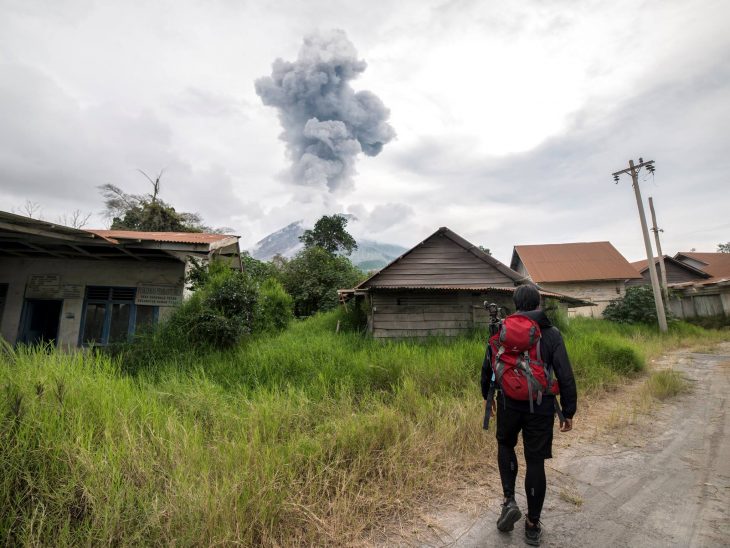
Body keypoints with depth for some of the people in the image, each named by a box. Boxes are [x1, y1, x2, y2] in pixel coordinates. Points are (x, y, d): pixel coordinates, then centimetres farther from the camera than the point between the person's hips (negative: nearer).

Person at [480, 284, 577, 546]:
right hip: (541, 407, 0)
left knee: (505, 446, 25)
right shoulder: (552, 334, -3)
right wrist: (568, 412, 4)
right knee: (535, 462, 12)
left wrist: (488, 396, 19)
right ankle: (533, 525, 24)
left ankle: (509, 500, 14)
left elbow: (488, 367, 4)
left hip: (509, 404, 0)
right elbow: (565, 376, -5)